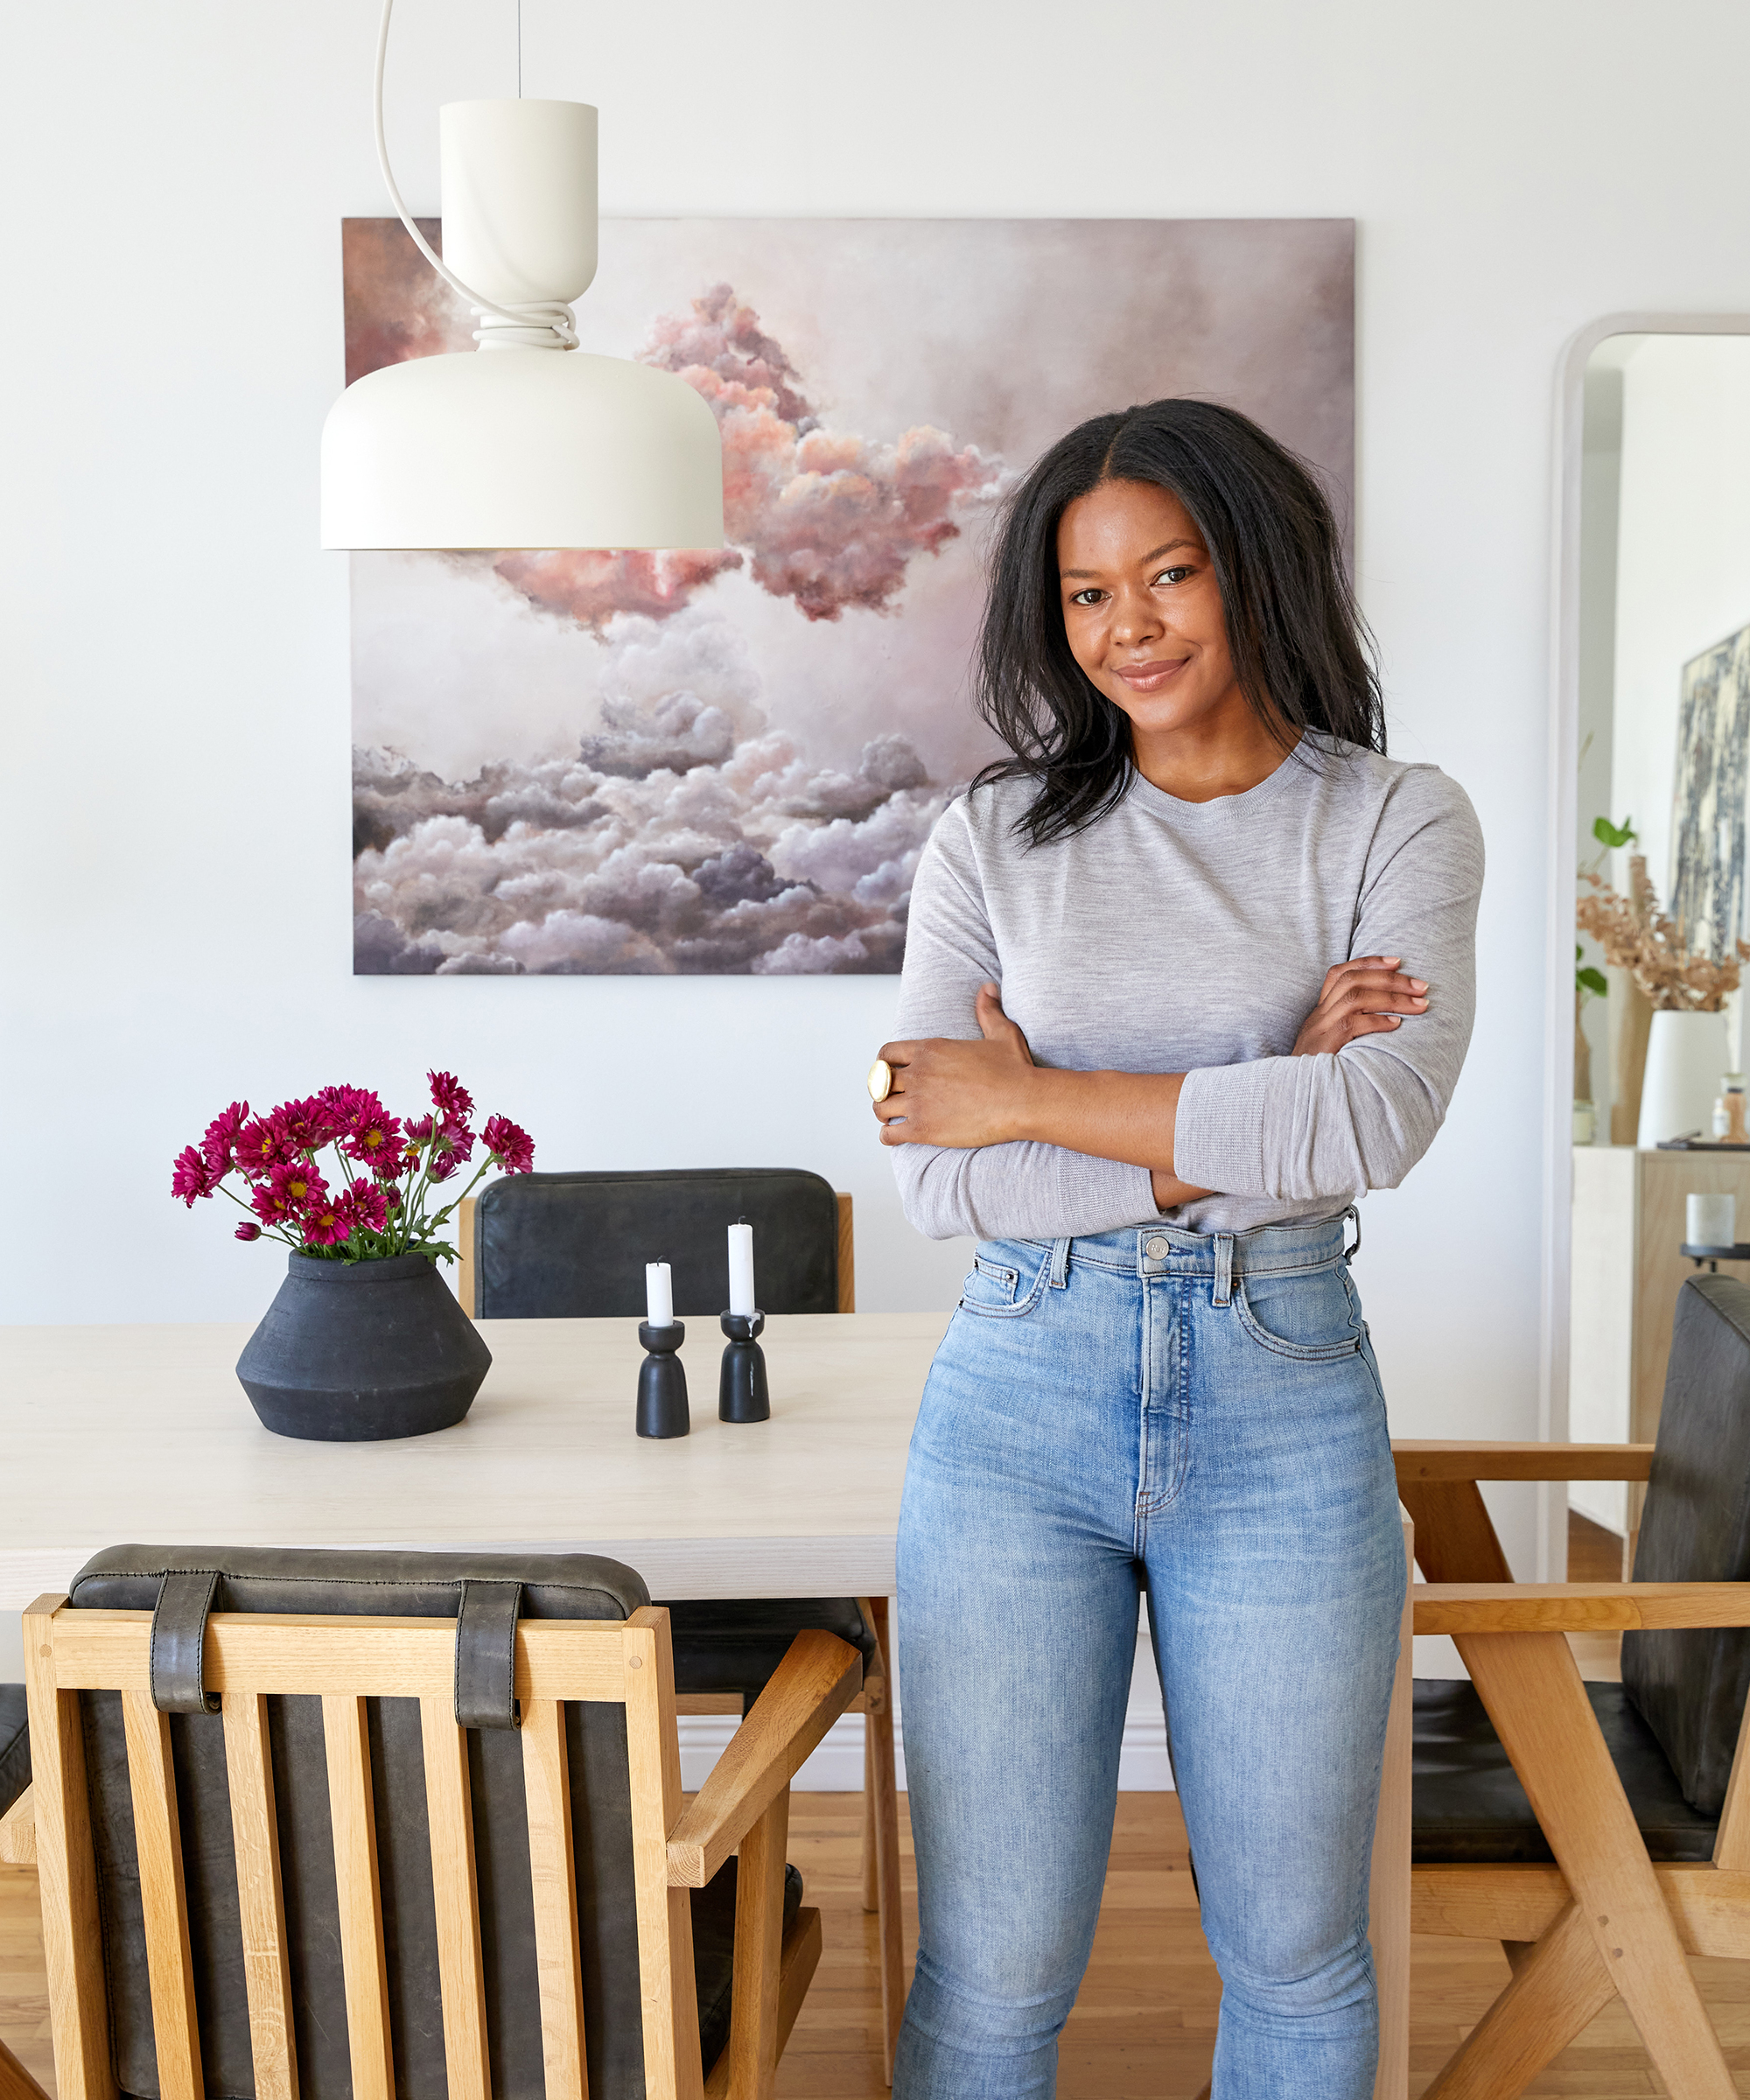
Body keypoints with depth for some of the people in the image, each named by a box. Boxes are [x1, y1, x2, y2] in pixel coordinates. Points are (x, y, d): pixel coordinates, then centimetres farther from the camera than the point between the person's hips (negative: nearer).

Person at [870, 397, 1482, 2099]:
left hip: (1283, 1403, 0)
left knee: (1295, 1957, 15)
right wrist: (1256, 1115, -14)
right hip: (1020, 1401, 0)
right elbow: (942, 1179, -8)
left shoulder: (1397, 822, 1)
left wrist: (1035, 1094, -13)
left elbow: (1379, 1123, -16)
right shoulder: (995, 838, 2)